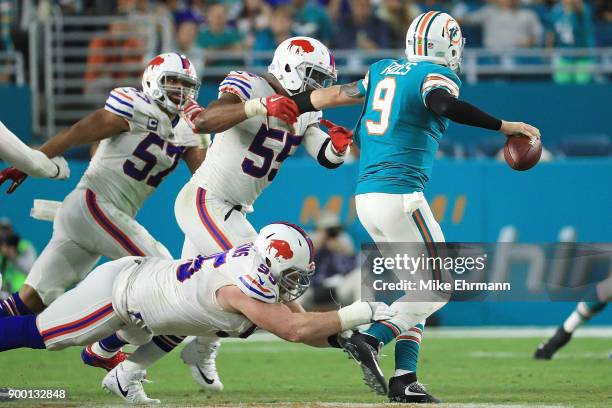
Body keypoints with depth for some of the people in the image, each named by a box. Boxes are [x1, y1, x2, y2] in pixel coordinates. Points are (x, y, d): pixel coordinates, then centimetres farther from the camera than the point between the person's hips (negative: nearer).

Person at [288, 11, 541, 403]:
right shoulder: (437, 76, -6)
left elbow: (335, 94, 26)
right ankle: (371, 339, -15)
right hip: (399, 195, -8)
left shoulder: (383, 71, 16)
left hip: (366, 196, 8)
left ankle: (405, 379, 5)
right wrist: (504, 126, -28)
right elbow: (444, 104, -28)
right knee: (438, 287, -1)